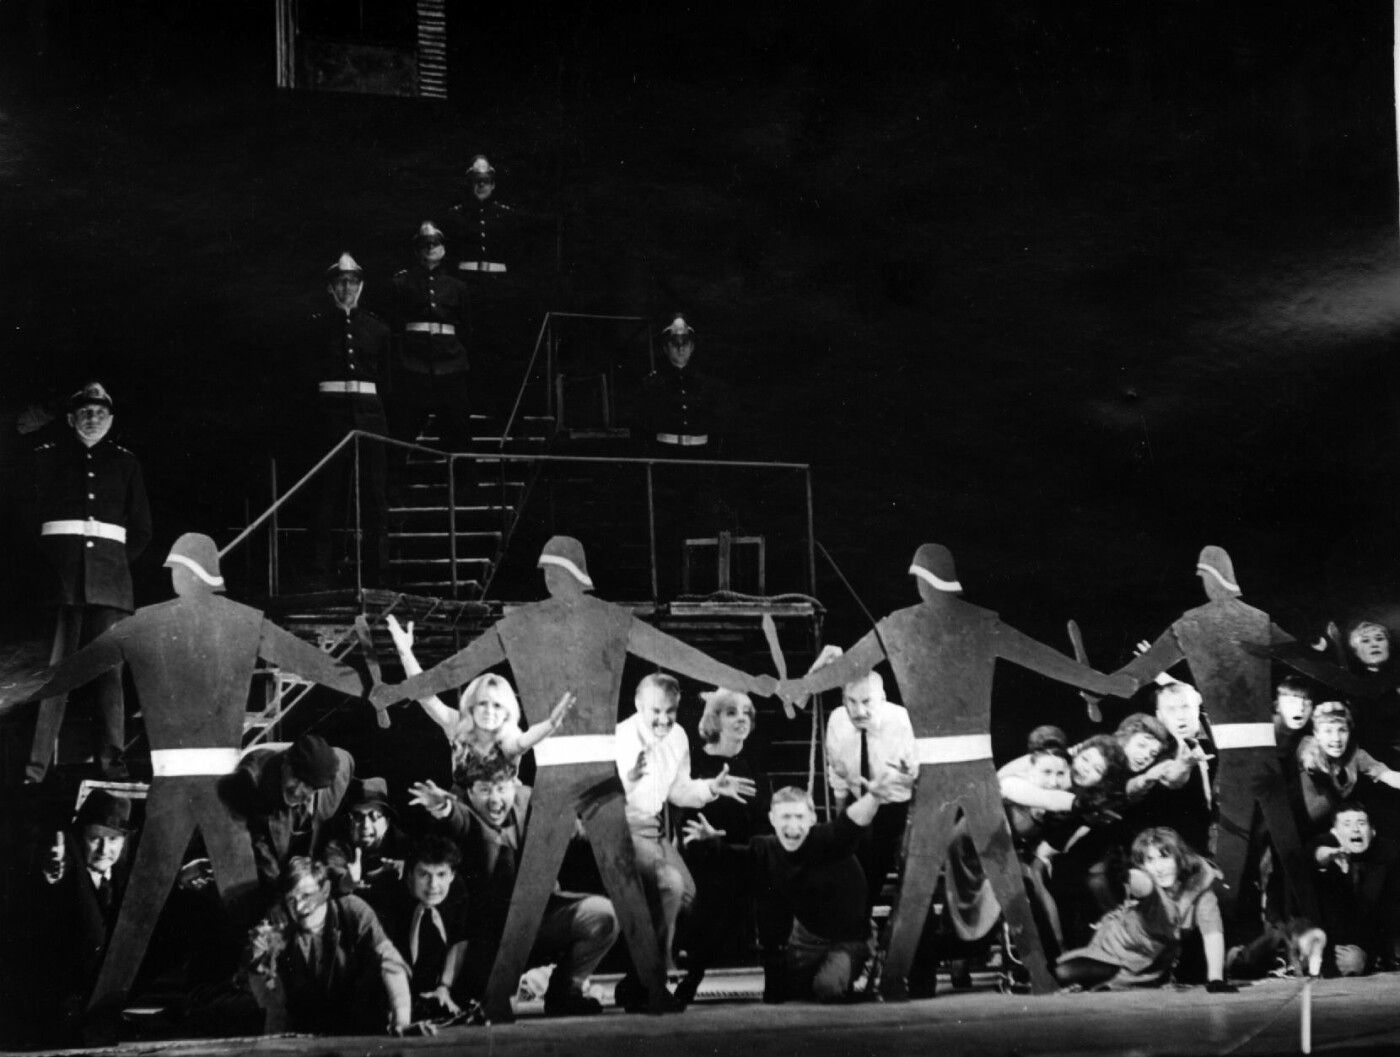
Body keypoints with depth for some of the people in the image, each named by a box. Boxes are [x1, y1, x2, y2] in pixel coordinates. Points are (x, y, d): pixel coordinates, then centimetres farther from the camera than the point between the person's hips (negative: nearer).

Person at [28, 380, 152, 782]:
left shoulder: (125, 462, 16)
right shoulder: (47, 456, 10)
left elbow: (141, 530, 19)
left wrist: (115, 562, 9)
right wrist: (48, 561, -2)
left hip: (109, 576, 2)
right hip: (60, 575, -2)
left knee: (109, 670, 0)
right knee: (54, 668, -9)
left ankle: (112, 761, 2)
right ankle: (36, 766, -10)